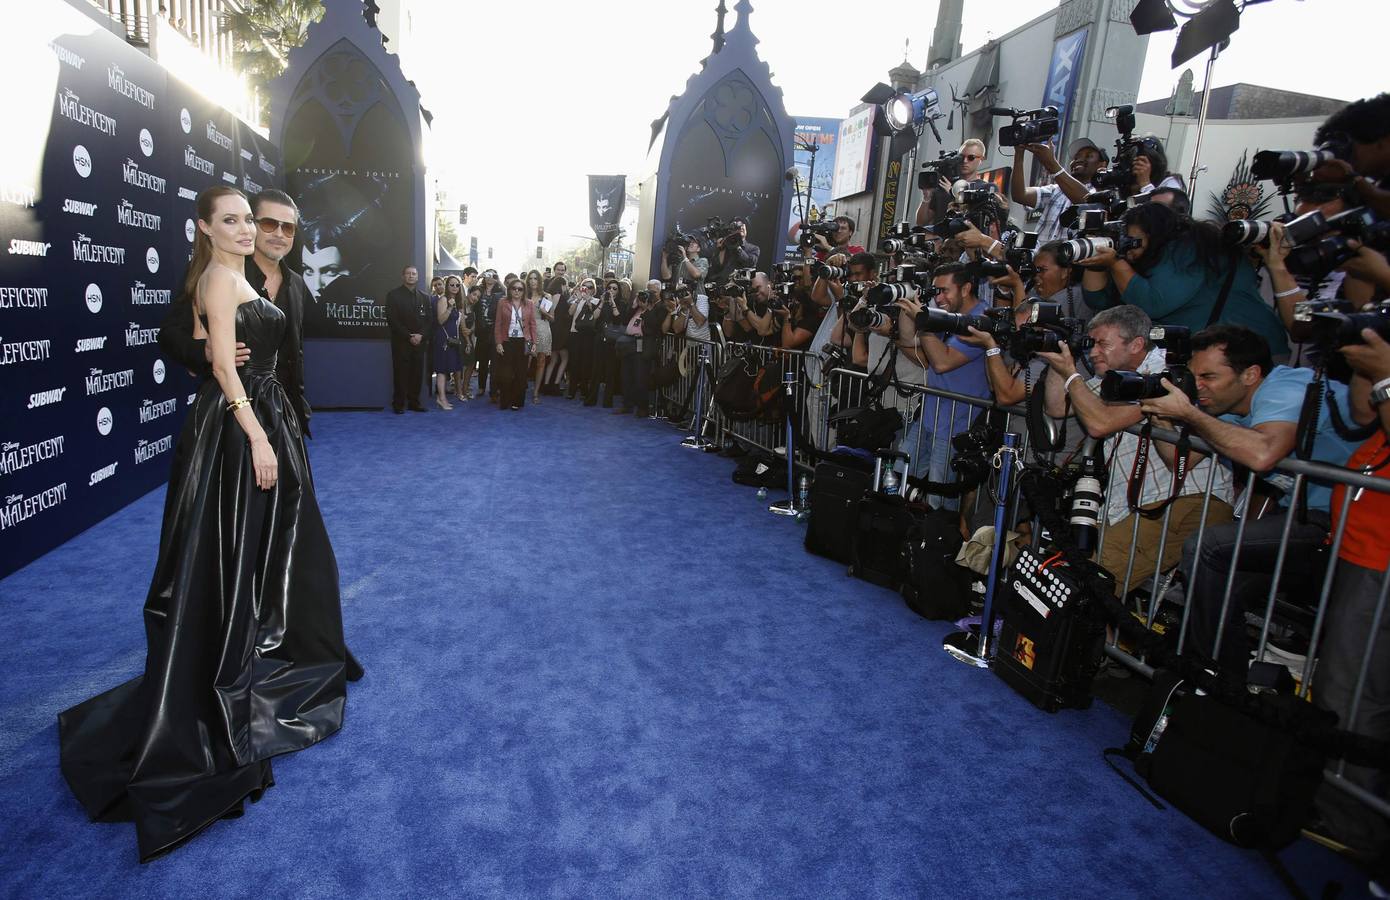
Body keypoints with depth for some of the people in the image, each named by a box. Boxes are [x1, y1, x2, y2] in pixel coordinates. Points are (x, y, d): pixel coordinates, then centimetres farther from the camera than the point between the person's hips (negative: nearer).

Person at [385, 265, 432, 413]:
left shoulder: (425, 297, 13)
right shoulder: (394, 294, 1)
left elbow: (428, 319, 8)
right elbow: (392, 319, -6)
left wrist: (420, 335, -9)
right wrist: (408, 336, -12)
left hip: (419, 341, 3)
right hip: (401, 341, -3)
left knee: (417, 373, 2)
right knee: (401, 372, -1)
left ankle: (414, 402, 10)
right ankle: (398, 404, 4)